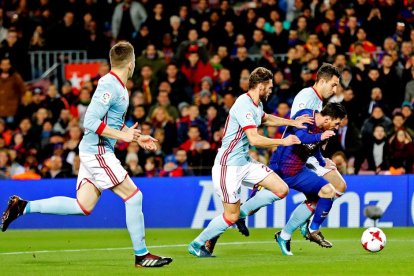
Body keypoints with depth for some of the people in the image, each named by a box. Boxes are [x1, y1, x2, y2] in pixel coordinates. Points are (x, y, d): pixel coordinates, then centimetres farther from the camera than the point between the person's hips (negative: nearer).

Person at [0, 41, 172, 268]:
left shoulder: (119, 87, 15)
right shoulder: (109, 85, -16)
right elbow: (91, 121, -22)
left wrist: (137, 138, 21)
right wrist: (123, 135, -21)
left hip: (96, 153, 10)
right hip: (97, 151, -10)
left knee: (82, 206, 6)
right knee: (133, 196, -7)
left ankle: (23, 206, 9)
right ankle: (141, 255, 0)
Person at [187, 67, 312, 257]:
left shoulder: (256, 104, 9)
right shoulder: (244, 106, -21)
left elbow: (265, 119, 35)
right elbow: (254, 139, -30)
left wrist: (292, 122, 26)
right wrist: (282, 141, -22)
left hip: (245, 163, 9)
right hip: (229, 165, -9)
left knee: (281, 189, -1)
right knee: (231, 217, -5)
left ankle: (242, 212, 12)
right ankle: (196, 245, 13)